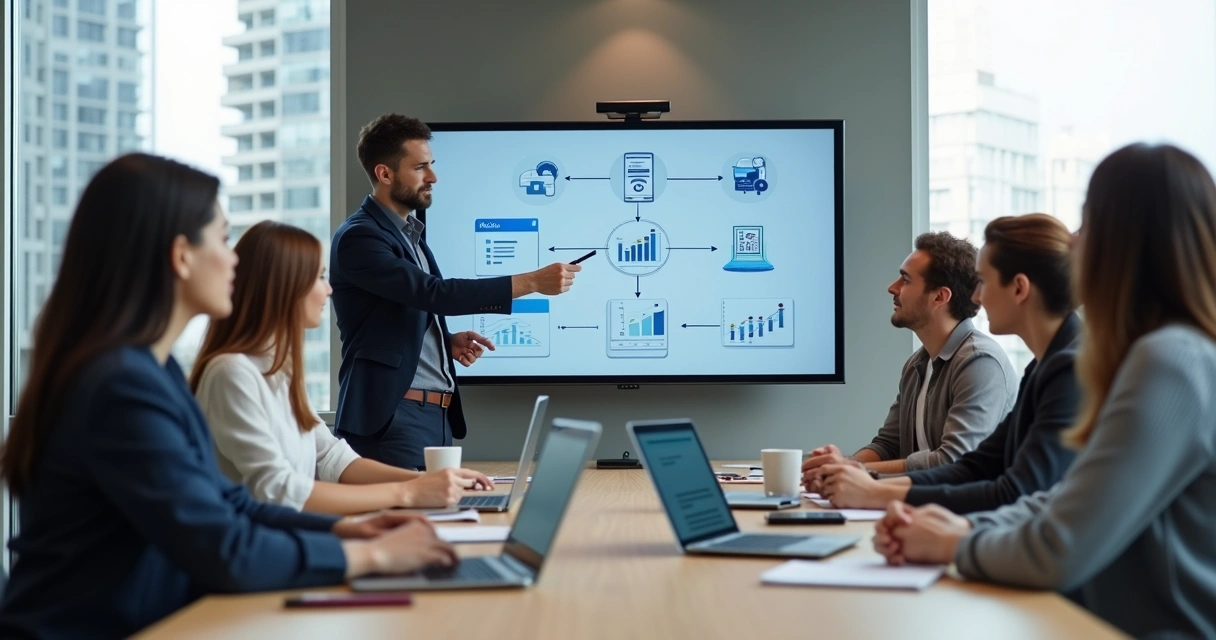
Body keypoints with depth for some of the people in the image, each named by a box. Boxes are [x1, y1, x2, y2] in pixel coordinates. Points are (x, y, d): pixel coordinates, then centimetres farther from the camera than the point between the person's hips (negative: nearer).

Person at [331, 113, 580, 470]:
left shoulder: (409, 233, 18)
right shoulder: (359, 237, -12)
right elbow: (433, 293, -23)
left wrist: (448, 342, 5)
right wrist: (532, 282, -24)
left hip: (438, 413, 9)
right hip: (393, 416, -9)